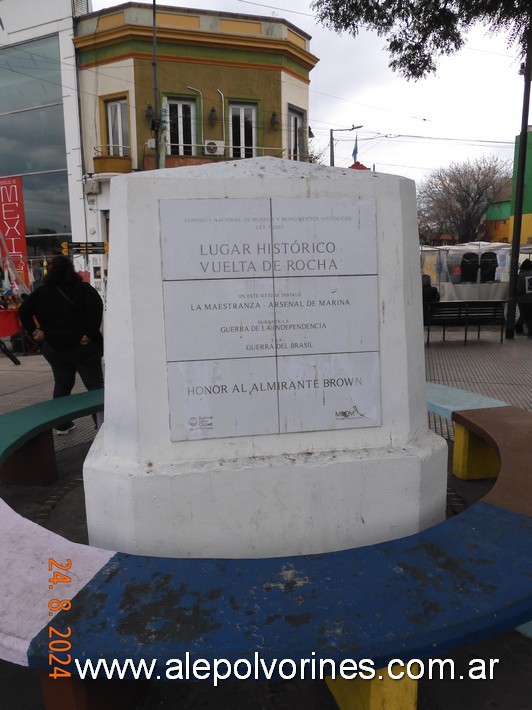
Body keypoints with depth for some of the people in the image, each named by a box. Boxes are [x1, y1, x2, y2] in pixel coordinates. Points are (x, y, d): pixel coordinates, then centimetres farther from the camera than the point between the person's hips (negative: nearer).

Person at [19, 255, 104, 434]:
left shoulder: (42, 292, 7)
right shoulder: (83, 288, -4)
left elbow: (24, 310, 0)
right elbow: (96, 307, -21)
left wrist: (33, 331, 1)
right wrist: (90, 334, -18)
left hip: (54, 348, 4)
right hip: (83, 346, -4)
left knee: (61, 385, 17)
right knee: (96, 386, 3)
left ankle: (62, 424, 23)